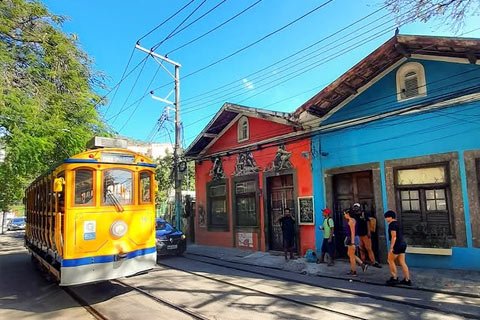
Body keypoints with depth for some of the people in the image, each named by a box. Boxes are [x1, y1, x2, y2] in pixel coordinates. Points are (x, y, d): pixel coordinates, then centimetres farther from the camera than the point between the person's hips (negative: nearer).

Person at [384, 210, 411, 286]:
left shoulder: (392, 224, -14)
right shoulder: (397, 223, 15)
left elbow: (394, 236, -20)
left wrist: (391, 247, -20)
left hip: (397, 245, -9)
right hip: (402, 244, 9)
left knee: (390, 260, 4)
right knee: (402, 262, 10)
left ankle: (394, 278, 7)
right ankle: (407, 280, 11)